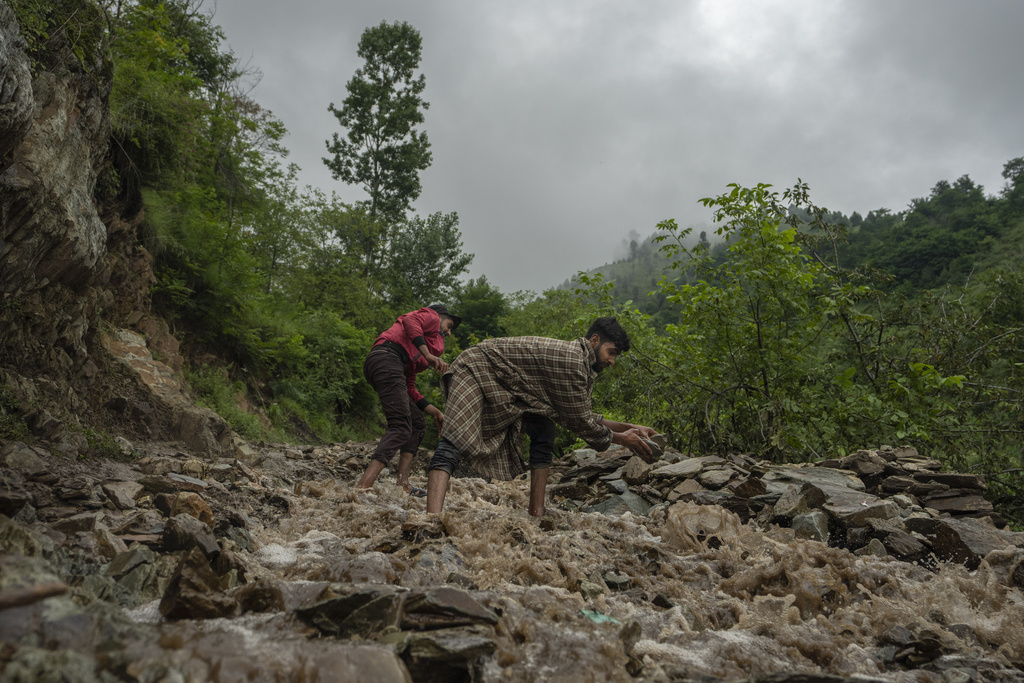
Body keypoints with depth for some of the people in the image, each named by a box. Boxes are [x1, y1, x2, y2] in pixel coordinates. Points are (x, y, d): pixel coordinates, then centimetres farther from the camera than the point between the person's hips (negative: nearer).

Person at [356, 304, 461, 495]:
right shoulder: (431, 316, 17)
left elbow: (409, 387, 29)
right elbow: (410, 321, -9)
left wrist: (435, 412, 26)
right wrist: (428, 355, -17)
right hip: (387, 359, -10)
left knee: (417, 425, 14)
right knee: (400, 427, -17)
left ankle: (403, 484, 3)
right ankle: (363, 485, -32)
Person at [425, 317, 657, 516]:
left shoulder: (583, 364, 8)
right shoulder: (571, 360, -24)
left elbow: (581, 415, 17)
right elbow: (579, 423, -16)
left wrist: (626, 427, 15)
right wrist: (620, 439, -3)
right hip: (475, 372, -10)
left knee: (544, 431, 3)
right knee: (453, 445, -27)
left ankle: (537, 513, 4)